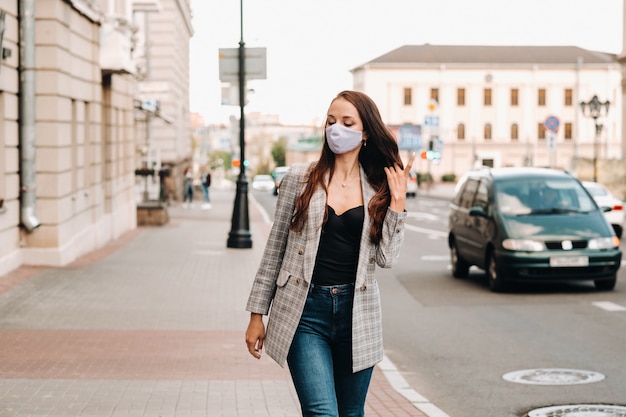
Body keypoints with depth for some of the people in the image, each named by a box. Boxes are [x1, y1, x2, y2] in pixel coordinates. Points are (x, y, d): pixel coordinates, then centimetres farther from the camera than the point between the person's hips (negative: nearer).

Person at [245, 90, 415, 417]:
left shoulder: (379, 189, 7)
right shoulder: (299, 179, 2)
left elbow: (386, 257, -1)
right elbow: (275, 248, 5)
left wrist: (397, 202, -8)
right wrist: (257, 314, 4)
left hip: (357, 315, 2)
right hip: (305, 313, -2)